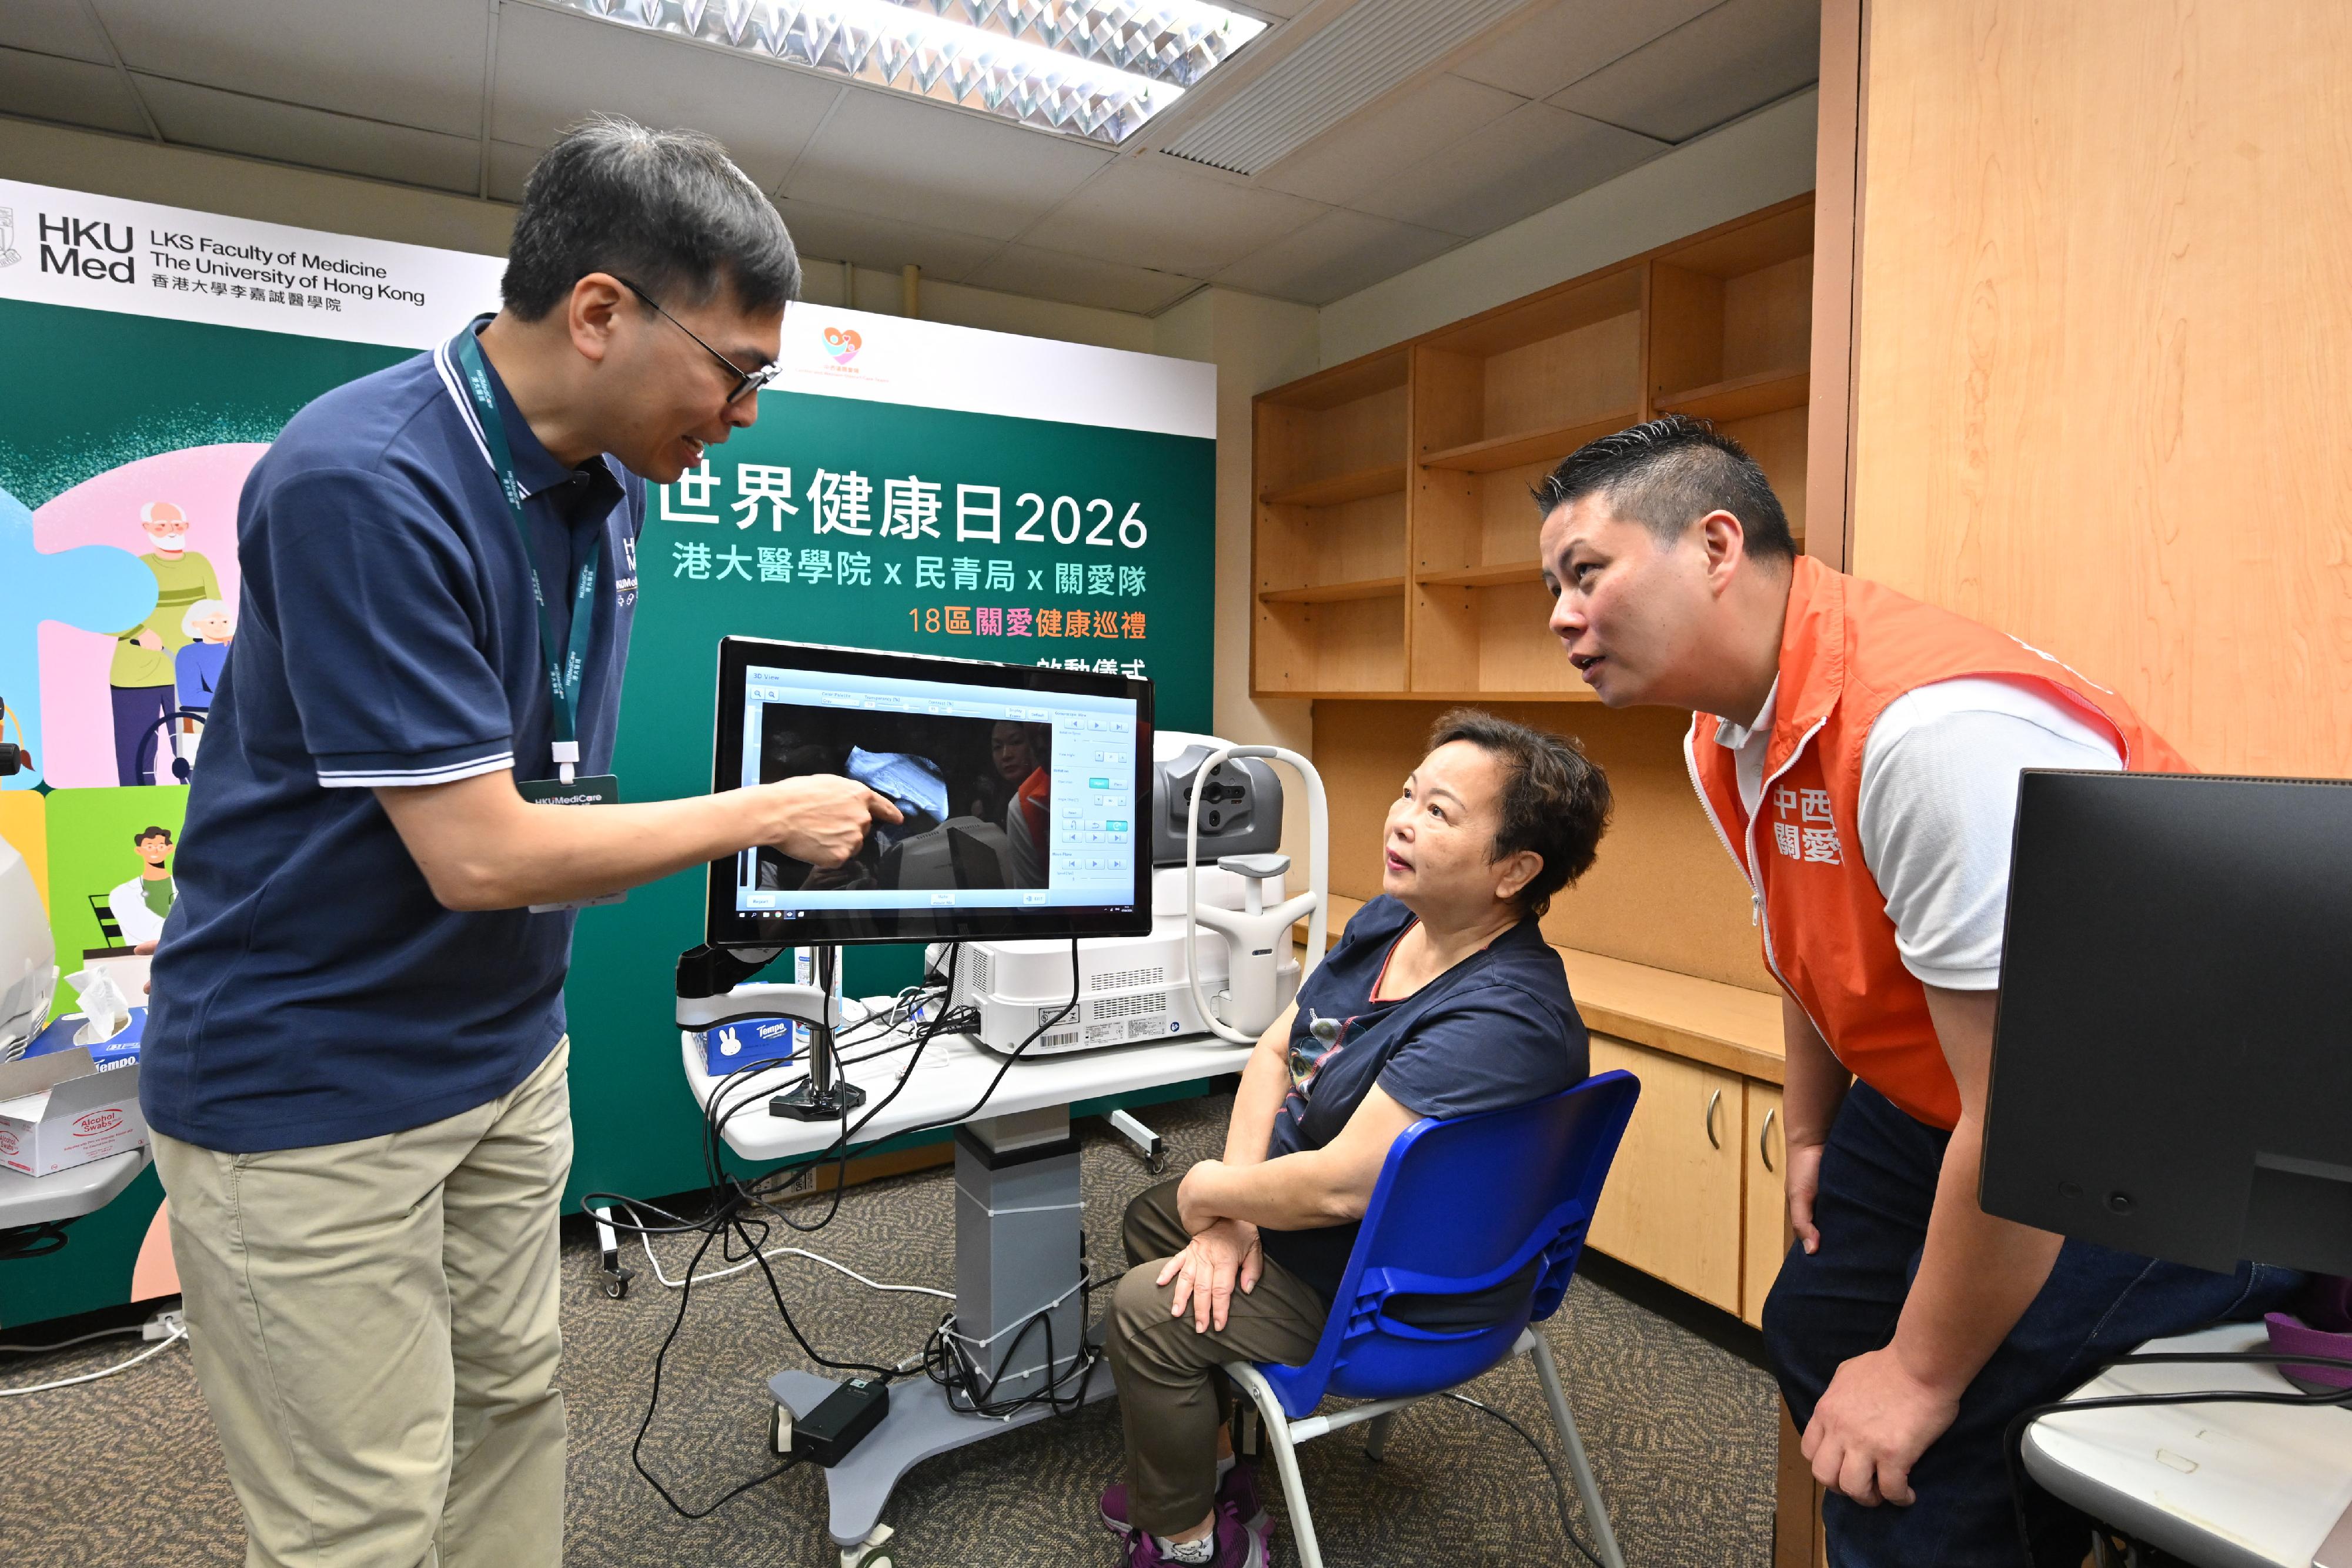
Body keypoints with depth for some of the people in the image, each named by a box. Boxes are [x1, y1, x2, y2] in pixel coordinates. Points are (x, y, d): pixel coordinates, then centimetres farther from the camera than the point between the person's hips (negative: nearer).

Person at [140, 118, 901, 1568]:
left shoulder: (610, 485, 1)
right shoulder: (363, 485, -24)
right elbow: (480, 854, -25)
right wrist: (767, 816, -16)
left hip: (509, 1053, 7)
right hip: (312, 1090, -7)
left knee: (517, 1411, 18)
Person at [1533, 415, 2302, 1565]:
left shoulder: (1933, 727, -34)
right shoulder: (1723, 738, -3)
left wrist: (1921, 1375, -19)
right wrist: (1811, 1136, 18)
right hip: (1940, 1107, 9)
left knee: (1926, 1459, -16)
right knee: (1816, 1331, 15)